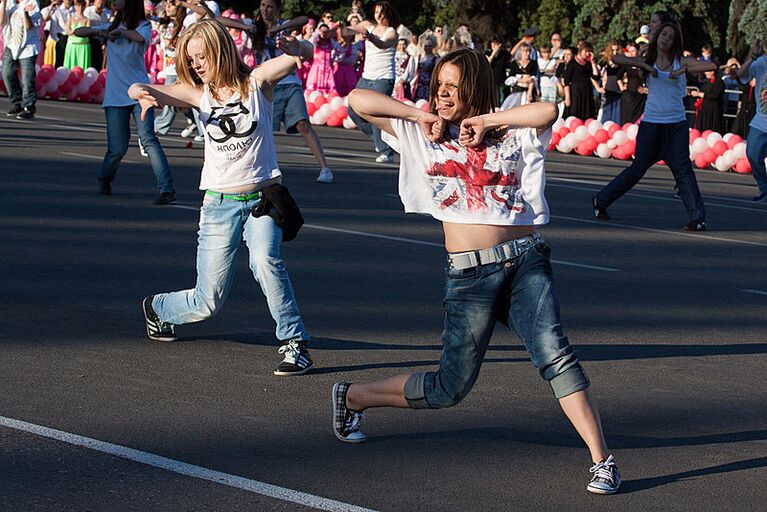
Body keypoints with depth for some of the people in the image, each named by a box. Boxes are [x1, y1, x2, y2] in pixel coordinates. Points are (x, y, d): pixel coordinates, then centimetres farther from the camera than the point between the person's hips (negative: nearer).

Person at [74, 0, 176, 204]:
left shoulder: (143, 25, 0)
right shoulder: (111, 27, 15)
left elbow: (141, 38, -25)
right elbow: (77, 32, 13)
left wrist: (120, 31, -14)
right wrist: (99, 32, -4)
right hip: (115, 96, 3)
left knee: (147, 138, -19)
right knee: (117, 148, 1)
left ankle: (167, 189, -23)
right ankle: (105, 180, 31)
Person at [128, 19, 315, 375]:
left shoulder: (257, 81, -3)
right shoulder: (199, 93, 4)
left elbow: (305, 52, -17)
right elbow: (138, 89, -4)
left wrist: (295, 47, -42)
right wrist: (143, 94, -29)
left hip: (262, 198, -2)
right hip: (219, 204, 2)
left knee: (265, 259, -33)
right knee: (207, 303, 5)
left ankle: (296, 346, -26)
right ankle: (157, 308, 38)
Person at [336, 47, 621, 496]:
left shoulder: (511, 134, 9)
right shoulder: (421, 134, 11)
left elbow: (549, 111, -13)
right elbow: (358, 99, 5)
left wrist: (485, 120, -6)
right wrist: (423, 117, 1)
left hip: (526, 261, 0)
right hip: (470, 273, 0)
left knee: (554, 354, -20)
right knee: (449, 389, 4)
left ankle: (602, 461, -19)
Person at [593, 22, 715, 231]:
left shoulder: (680, 62, 3)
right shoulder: (647, 61, 5)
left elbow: (711, 65, -9)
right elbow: (616, 59, -5)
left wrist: (683, 70, -19)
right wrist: (644, 66, -14)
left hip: (676, 125, 0)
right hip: (651, 124, 0)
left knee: (683, 170, -10)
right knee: (637, 169, 5)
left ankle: (698, 218, -10)